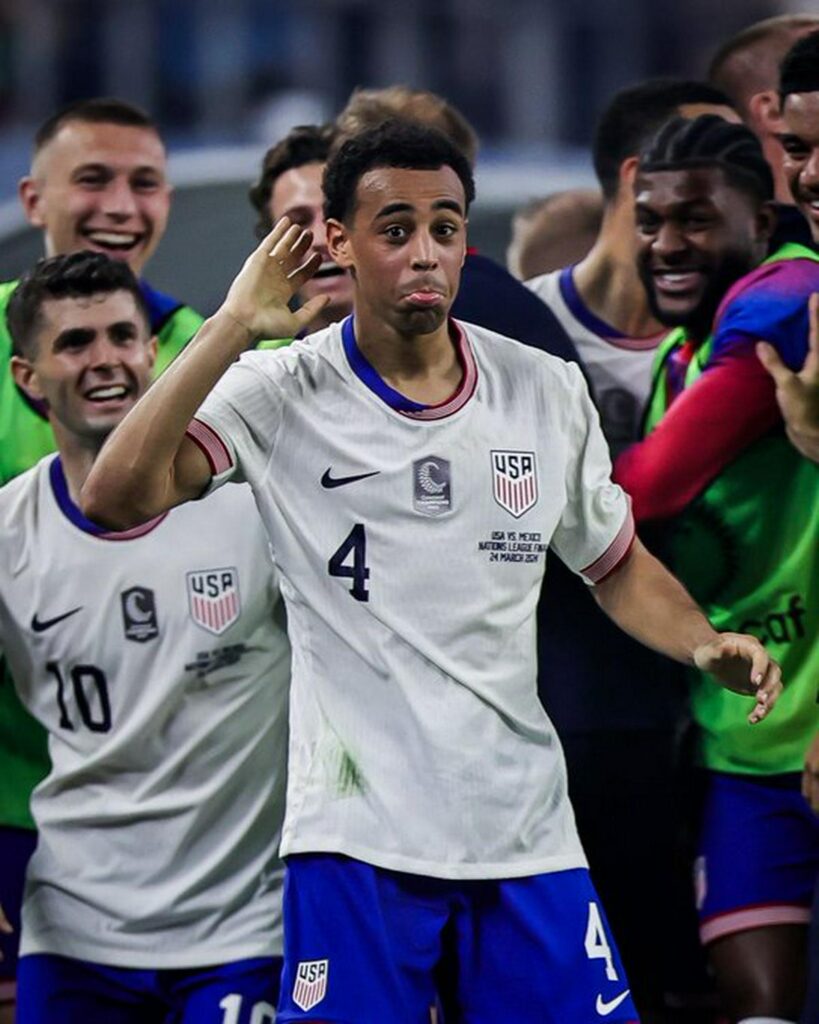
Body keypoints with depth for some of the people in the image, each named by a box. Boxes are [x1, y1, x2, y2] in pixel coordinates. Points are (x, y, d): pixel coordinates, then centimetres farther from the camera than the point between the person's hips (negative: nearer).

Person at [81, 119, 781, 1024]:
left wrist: (707, 646, 1)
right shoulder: (283, 392, -4)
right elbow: (116, 497, -18)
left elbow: (617, 566, 20)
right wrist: (234, 324, -18)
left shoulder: (546, 389, 7)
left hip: (527, 835, 4)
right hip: (356, 836, -4)